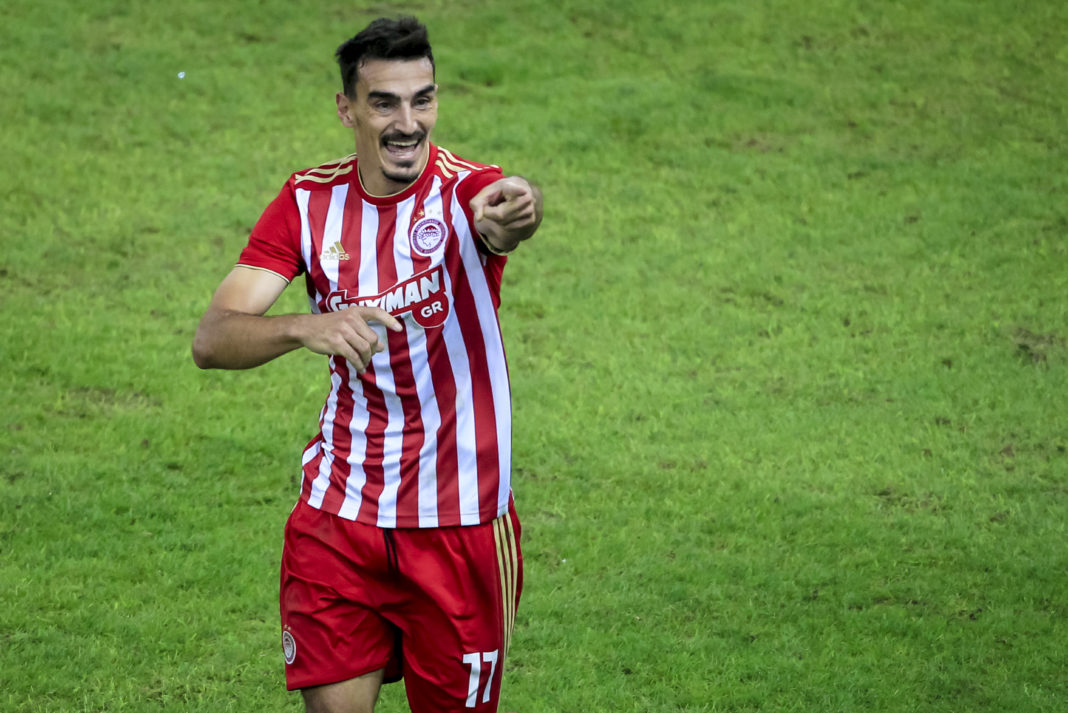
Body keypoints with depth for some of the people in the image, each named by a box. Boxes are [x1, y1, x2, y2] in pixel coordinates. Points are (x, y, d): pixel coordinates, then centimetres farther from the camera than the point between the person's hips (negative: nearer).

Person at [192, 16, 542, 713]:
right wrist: (307, 327, -32)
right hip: (338, 513, 2)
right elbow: (211, 339, -11)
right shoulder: (310, 200, -3)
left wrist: (512, 212, -65)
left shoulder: (467, 192, -13)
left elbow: (515, 207, -39)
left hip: (460, 523, -2)